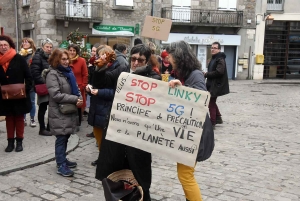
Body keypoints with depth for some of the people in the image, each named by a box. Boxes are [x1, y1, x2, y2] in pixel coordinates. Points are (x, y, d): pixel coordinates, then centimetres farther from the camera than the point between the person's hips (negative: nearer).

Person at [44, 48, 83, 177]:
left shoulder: (68, 72, 13)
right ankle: (61, 166, 3)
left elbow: (75, 88, 18)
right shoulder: (52, 74, -13)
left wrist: (79, 98, -4)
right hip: (59, 112, -8)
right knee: (61, 138, -4)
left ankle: (63, 160, 26)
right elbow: (56, 95, -21)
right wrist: (74, 99, -20)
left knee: (66, 136, 13)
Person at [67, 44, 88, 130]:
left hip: (78, 89, -1)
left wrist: (83, 86, -6)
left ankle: (77, 124, 24)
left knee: (78, 107, 8)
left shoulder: (82, 61, -4)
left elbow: (85, 75, -1)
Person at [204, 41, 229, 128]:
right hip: (212, 84, 10)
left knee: (211, 103, -6)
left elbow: (219, 72, -27)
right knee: (212, 102, 20)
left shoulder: (220, 59, -16)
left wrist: (206, 74, -18)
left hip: (216, 85, -10)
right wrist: (207, 73, 3)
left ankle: (212, 123, 2)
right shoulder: (214, 58, 15)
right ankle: (218, 118, 35)